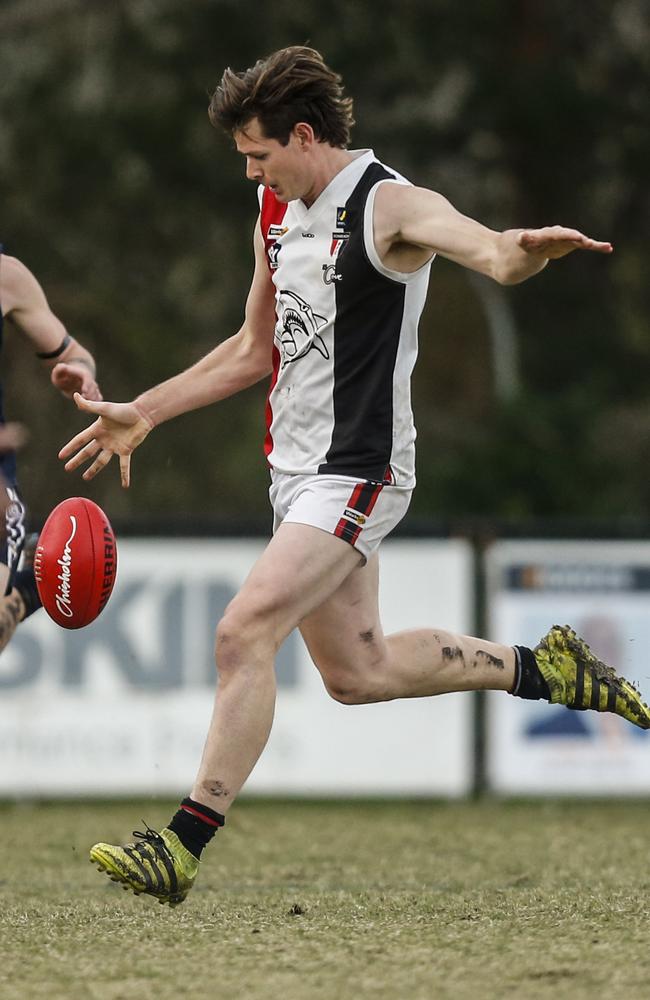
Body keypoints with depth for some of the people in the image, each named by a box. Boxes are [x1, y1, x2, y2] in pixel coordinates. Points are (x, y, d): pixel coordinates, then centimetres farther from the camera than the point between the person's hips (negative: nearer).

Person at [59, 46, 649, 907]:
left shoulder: (390, 206, -14)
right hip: (297, 470, 9)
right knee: (357, 673, 15)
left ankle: (183, 845, -18)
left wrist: (526, 250, -59)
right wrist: (142, 413, 23)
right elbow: (255, 348, 23)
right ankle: (540, 669, 31)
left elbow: (488, 251, -35)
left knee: (245, 633, -20)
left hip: (357, 470, -9)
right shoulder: (279, 214, 11)